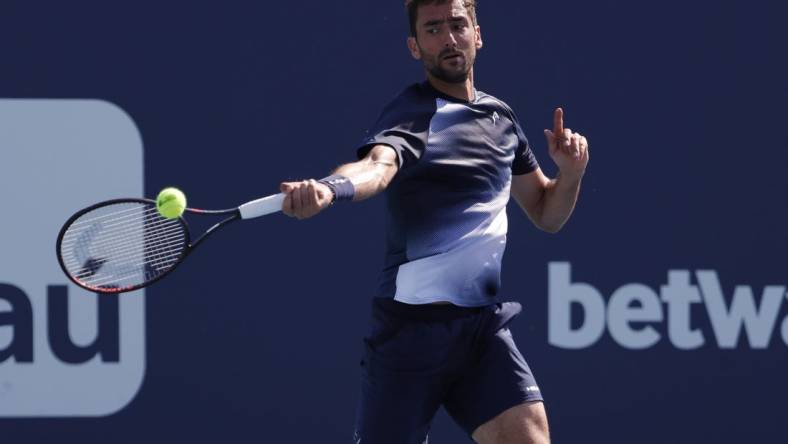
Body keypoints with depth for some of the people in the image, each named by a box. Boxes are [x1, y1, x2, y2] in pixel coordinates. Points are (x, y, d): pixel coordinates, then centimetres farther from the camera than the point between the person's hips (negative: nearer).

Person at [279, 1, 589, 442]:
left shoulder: (501, 116, 13)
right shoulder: (411, 115, -8)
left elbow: (547, 213, 24)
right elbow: (377, 165, -31)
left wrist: (571, 172, 2)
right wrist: (327, 188, -54)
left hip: (485, 326, 5)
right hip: (411, 327, -5)